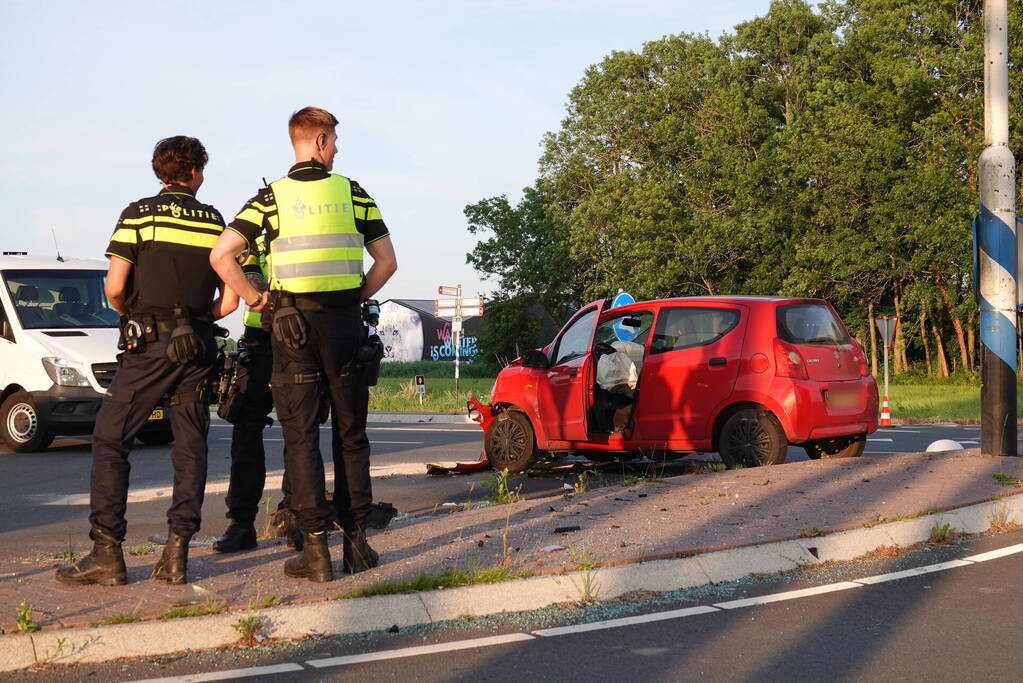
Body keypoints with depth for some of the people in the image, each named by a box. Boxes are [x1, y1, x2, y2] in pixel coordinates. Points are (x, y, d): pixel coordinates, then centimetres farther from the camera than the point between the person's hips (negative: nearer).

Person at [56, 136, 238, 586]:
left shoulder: (139, 215, -1)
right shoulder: (215, 223, 9)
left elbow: (114, 287, -8)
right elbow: (229, 301, 7)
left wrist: (131, 316, 12)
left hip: (149, 345, -3)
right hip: (197, 347, 3)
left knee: (110, 442, 1)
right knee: (191, 447, 7)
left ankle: (107, 553, -6)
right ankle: (176, 554, 1)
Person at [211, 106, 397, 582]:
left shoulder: (272, 197, 2)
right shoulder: (351, 193, 5)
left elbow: (221, 255, -8)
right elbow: (387, 260, 4)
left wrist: (255, 299, 2)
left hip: (292, 324, -1)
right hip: (344, 321, 1)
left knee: (301, 436, 1)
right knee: (351, 435, 10)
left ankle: (316, 548, -4)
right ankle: (356, 543, 11)